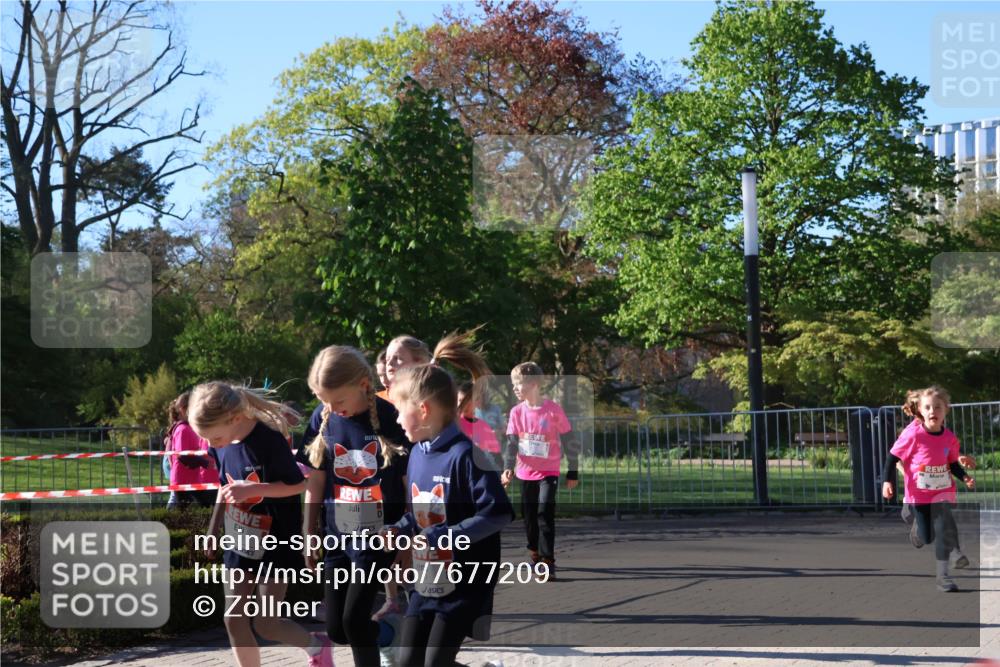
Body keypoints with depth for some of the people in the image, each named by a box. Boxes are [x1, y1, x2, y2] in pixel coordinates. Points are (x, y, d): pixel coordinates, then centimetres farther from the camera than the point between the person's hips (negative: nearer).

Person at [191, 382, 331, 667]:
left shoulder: (269, 441, -24)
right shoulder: (222, 446, -3)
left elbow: (298, 484, -17)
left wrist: (251, 489, -28)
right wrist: (213, 531, 18)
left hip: (274, 545, -7)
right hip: (240, 543, 7)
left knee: (265, 624, -3)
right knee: (235, 622, 5)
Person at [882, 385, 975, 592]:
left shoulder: (949, 438, -7)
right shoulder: (912, 434, -18)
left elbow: (953, 464, 7)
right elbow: (893, 457, -10)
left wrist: (965, 477, -10)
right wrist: (887, 481, -18)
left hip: (942, 492, 2)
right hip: (918, 494, -2)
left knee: (945, 530, -14)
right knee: (926, 537, 5)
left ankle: (942, 574, -4)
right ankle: (916, 535, 44)